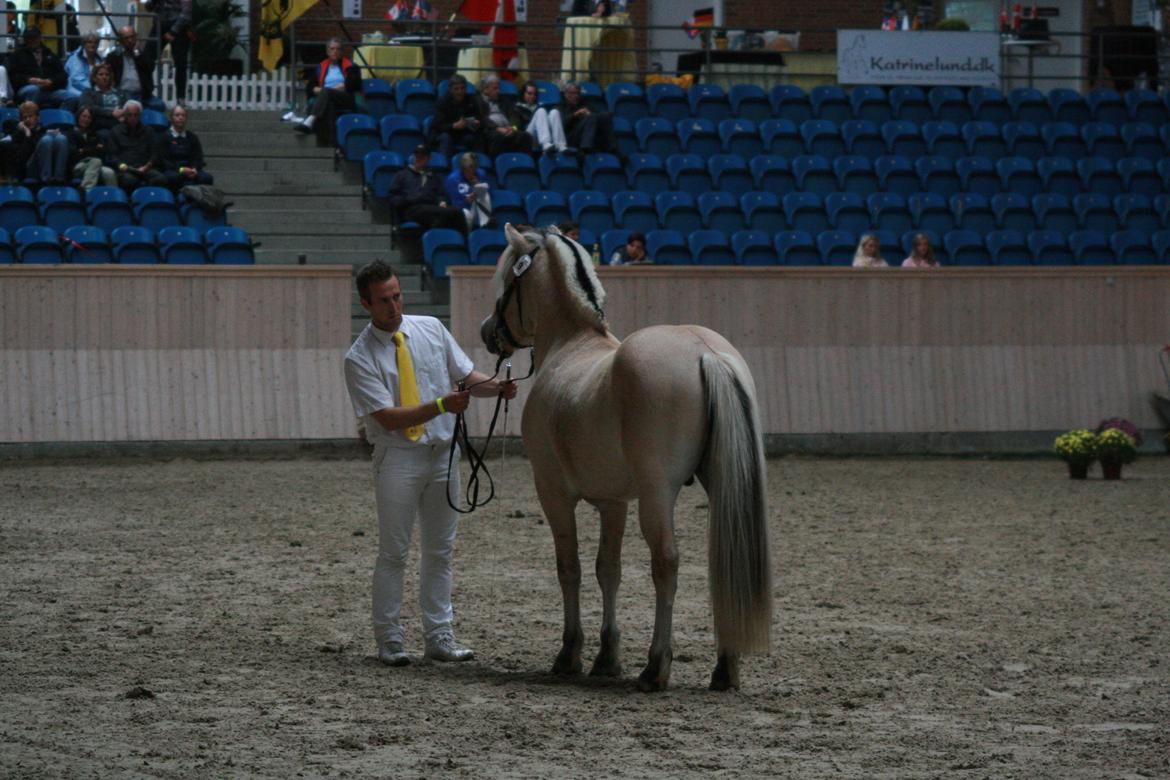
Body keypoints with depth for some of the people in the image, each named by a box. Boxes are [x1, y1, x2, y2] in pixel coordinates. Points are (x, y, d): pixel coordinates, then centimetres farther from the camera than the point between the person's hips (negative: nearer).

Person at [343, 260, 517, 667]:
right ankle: (389, 640, 8)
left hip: (442, 453, 4)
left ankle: (439, 637, 15)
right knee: (393, 552, 1)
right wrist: (441, 406, -28)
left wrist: (498, 387, -15)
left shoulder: (431, 329, 4)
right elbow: (388, 417, -17)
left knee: (440, 550, 9)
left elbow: (468, 376, 7)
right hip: (398, 459, -4)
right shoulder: (360, 358, -10)